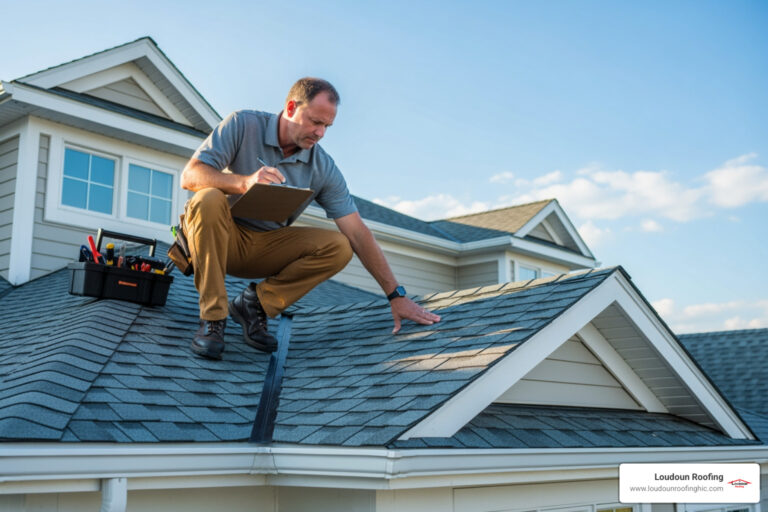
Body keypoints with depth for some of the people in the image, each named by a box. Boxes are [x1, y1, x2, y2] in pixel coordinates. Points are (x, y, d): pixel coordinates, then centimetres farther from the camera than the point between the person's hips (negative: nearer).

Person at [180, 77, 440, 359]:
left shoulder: (323, 168, -7)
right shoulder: (243, 125, -13)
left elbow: (357, 233, -8)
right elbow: (190, 176, -21)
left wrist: (396, 295, -13)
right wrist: (245, 182, -40)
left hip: (266, 248, 2)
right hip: (219, 238, -2)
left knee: (338, 247, -18)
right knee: (209, 200, -35)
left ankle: (258, 302, -7)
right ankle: (212, 318, -24)